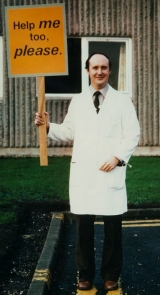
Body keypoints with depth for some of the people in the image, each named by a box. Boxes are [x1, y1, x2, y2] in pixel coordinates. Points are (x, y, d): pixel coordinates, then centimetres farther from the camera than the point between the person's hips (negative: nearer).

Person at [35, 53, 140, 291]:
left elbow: (132, 135, 0)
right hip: (82, 171, 2)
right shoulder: (77, 102, 11)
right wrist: (48, 126, 2)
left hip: (111, 172, -2)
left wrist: (118, 157, -12)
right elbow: (69, 132, 17)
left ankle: (111, 275, 21)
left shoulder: (122, 101, 4)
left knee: (113, 227, 5)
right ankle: (85, 274, 21)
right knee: (84, 227, 6)